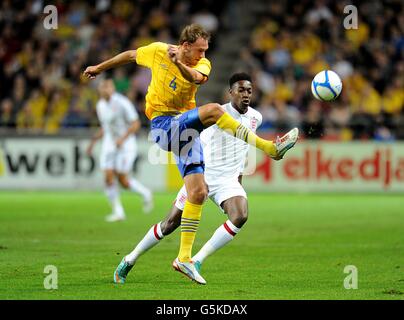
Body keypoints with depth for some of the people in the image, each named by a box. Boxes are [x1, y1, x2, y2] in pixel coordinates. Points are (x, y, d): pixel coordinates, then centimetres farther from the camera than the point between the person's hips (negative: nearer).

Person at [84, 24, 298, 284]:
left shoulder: (201, 64, -2)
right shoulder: (157, 51, -5)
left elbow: (199, 78, -27)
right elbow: (130, 55, 14)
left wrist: (179, 64, -47)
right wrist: (100, 68, 26)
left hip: (185, 130, 5)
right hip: (163, 125, -5)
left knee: (198, 192, -1)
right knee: (214, 110, -28)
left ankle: (184, 258, 6)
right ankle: (271, 148, -30)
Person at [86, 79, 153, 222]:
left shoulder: (122, 103, -16)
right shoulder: (101, 105, 7)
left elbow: (136, 124, -16)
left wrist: (123, 138, -27)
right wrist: (93, 142, 12)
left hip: (125, 145, -6)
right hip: (109, 145, 7)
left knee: (123, 180, -8)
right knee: (108, 178, -6)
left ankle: (145, 193, 20)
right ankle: (118, 212, 1)